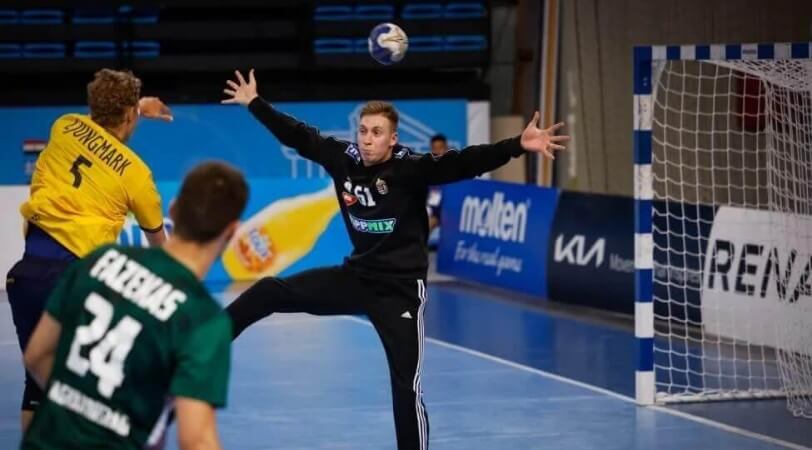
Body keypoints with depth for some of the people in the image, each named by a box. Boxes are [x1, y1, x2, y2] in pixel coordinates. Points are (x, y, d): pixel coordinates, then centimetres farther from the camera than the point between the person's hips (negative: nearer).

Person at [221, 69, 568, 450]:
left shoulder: (411, 167, -19)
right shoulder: (343, 158, -6)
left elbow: (465, 163, -31)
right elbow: (297, 135, 8)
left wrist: (518, 145, -45)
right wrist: (254, 103, 16)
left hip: (400, 290, -5)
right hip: (355, 278, 5)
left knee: (406, 389, -7)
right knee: (269, 292, 7)